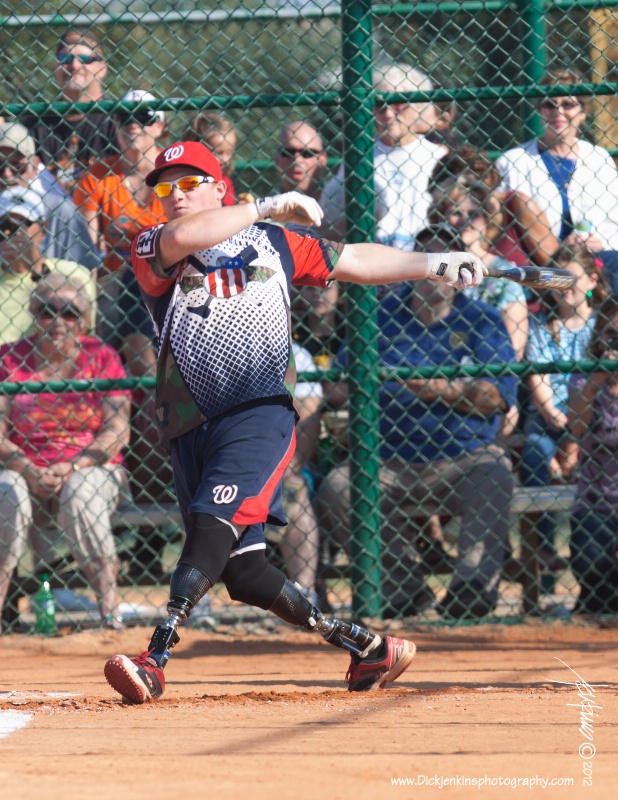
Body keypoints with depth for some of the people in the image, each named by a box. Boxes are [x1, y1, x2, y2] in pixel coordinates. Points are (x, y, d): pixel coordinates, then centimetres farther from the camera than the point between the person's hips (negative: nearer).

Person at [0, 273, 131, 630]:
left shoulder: (101, 358, 3)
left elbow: (118, 431, -5)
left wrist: (71, 468, -20)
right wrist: (30, 471, -20)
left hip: (93, 468, 0)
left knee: (81, 492, -35)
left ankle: (110, 607, -34)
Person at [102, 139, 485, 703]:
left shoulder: (273, 243, 16)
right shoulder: (151, 250, 10)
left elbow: (354, 261, 24)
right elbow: (181, 239, -12)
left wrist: (433, 265, 19)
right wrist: (268, 207, -6)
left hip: (262, 412, -2)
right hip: (192, 428, 2)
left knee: (213, 526, -24)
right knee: (243, 572, -1)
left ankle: (155, 660, -32)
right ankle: (364, 645, 13)